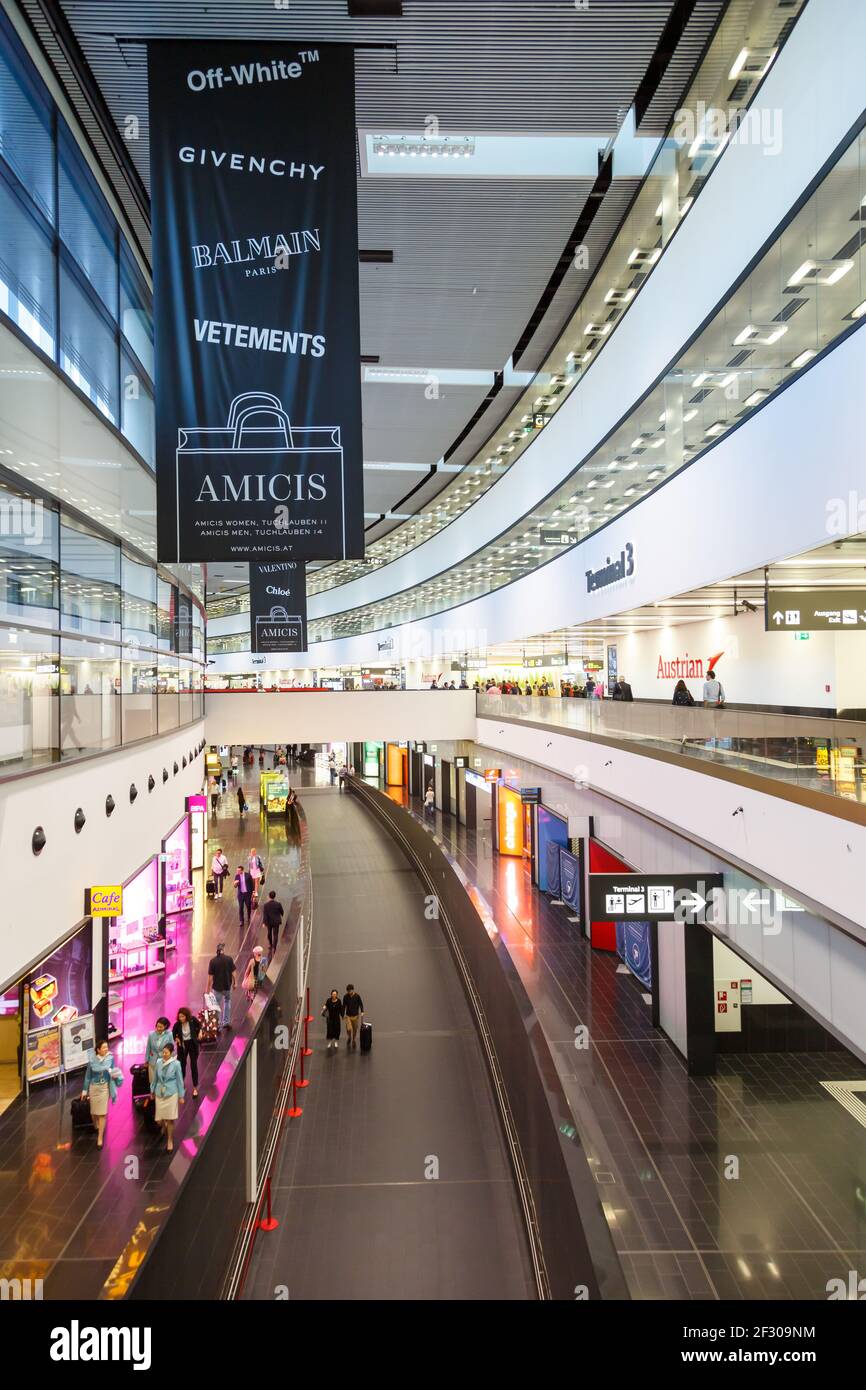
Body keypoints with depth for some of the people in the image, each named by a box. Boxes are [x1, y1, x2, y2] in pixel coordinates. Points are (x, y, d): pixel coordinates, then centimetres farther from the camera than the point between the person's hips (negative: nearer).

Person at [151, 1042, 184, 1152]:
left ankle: (170, 1141, 21)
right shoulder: (159, 1063, -4)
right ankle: (166, 1127, 41)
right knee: (159, 1121, 6)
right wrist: (152, 1091, 18)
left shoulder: (176, 1064, -12)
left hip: (171, 1094, -3)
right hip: (159, 1094, 3)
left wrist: (181, 1096, -2)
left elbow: (180, 1080, -5)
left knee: (170, 1120, 2)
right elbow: (155, 1078, 11)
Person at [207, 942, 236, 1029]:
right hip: (227, 986, 2)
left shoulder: (213, 960, -15)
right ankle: (227, 1021, 24)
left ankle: (219, 1025, 19)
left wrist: (208, 988, -3)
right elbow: (233, 972, -6)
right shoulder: (229, 959, -11)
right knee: (227, 1001, 27)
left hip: (217, 987, -2)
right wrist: (235, 982, 10)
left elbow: (210, 976, -12)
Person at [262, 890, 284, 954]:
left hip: (269, 921, 1)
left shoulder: (266, 905, -16)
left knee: (269, 932, 25)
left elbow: (264, 914, -18)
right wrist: (282, 915, 22)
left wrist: (264, 923, -14)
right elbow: (281, 912, 0)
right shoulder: (278, 904, -15)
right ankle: (273, 947, -5)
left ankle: (270, 944, 44)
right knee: (275, 935, 5)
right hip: (276, 922, -1)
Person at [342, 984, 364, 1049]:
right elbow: (344, 1006, 4)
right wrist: (343, 1015, 6)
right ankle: (349, 1038, 16)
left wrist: (362, 1012, -21)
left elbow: (361, 1004, -6)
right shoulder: (345, 996, -5)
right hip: (348, 1016, 0)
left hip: (355, 1016, 0)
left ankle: (354, 1041, 23)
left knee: (355, 1030, 4)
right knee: (349, 1029, -12)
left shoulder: (357, 996, -9)